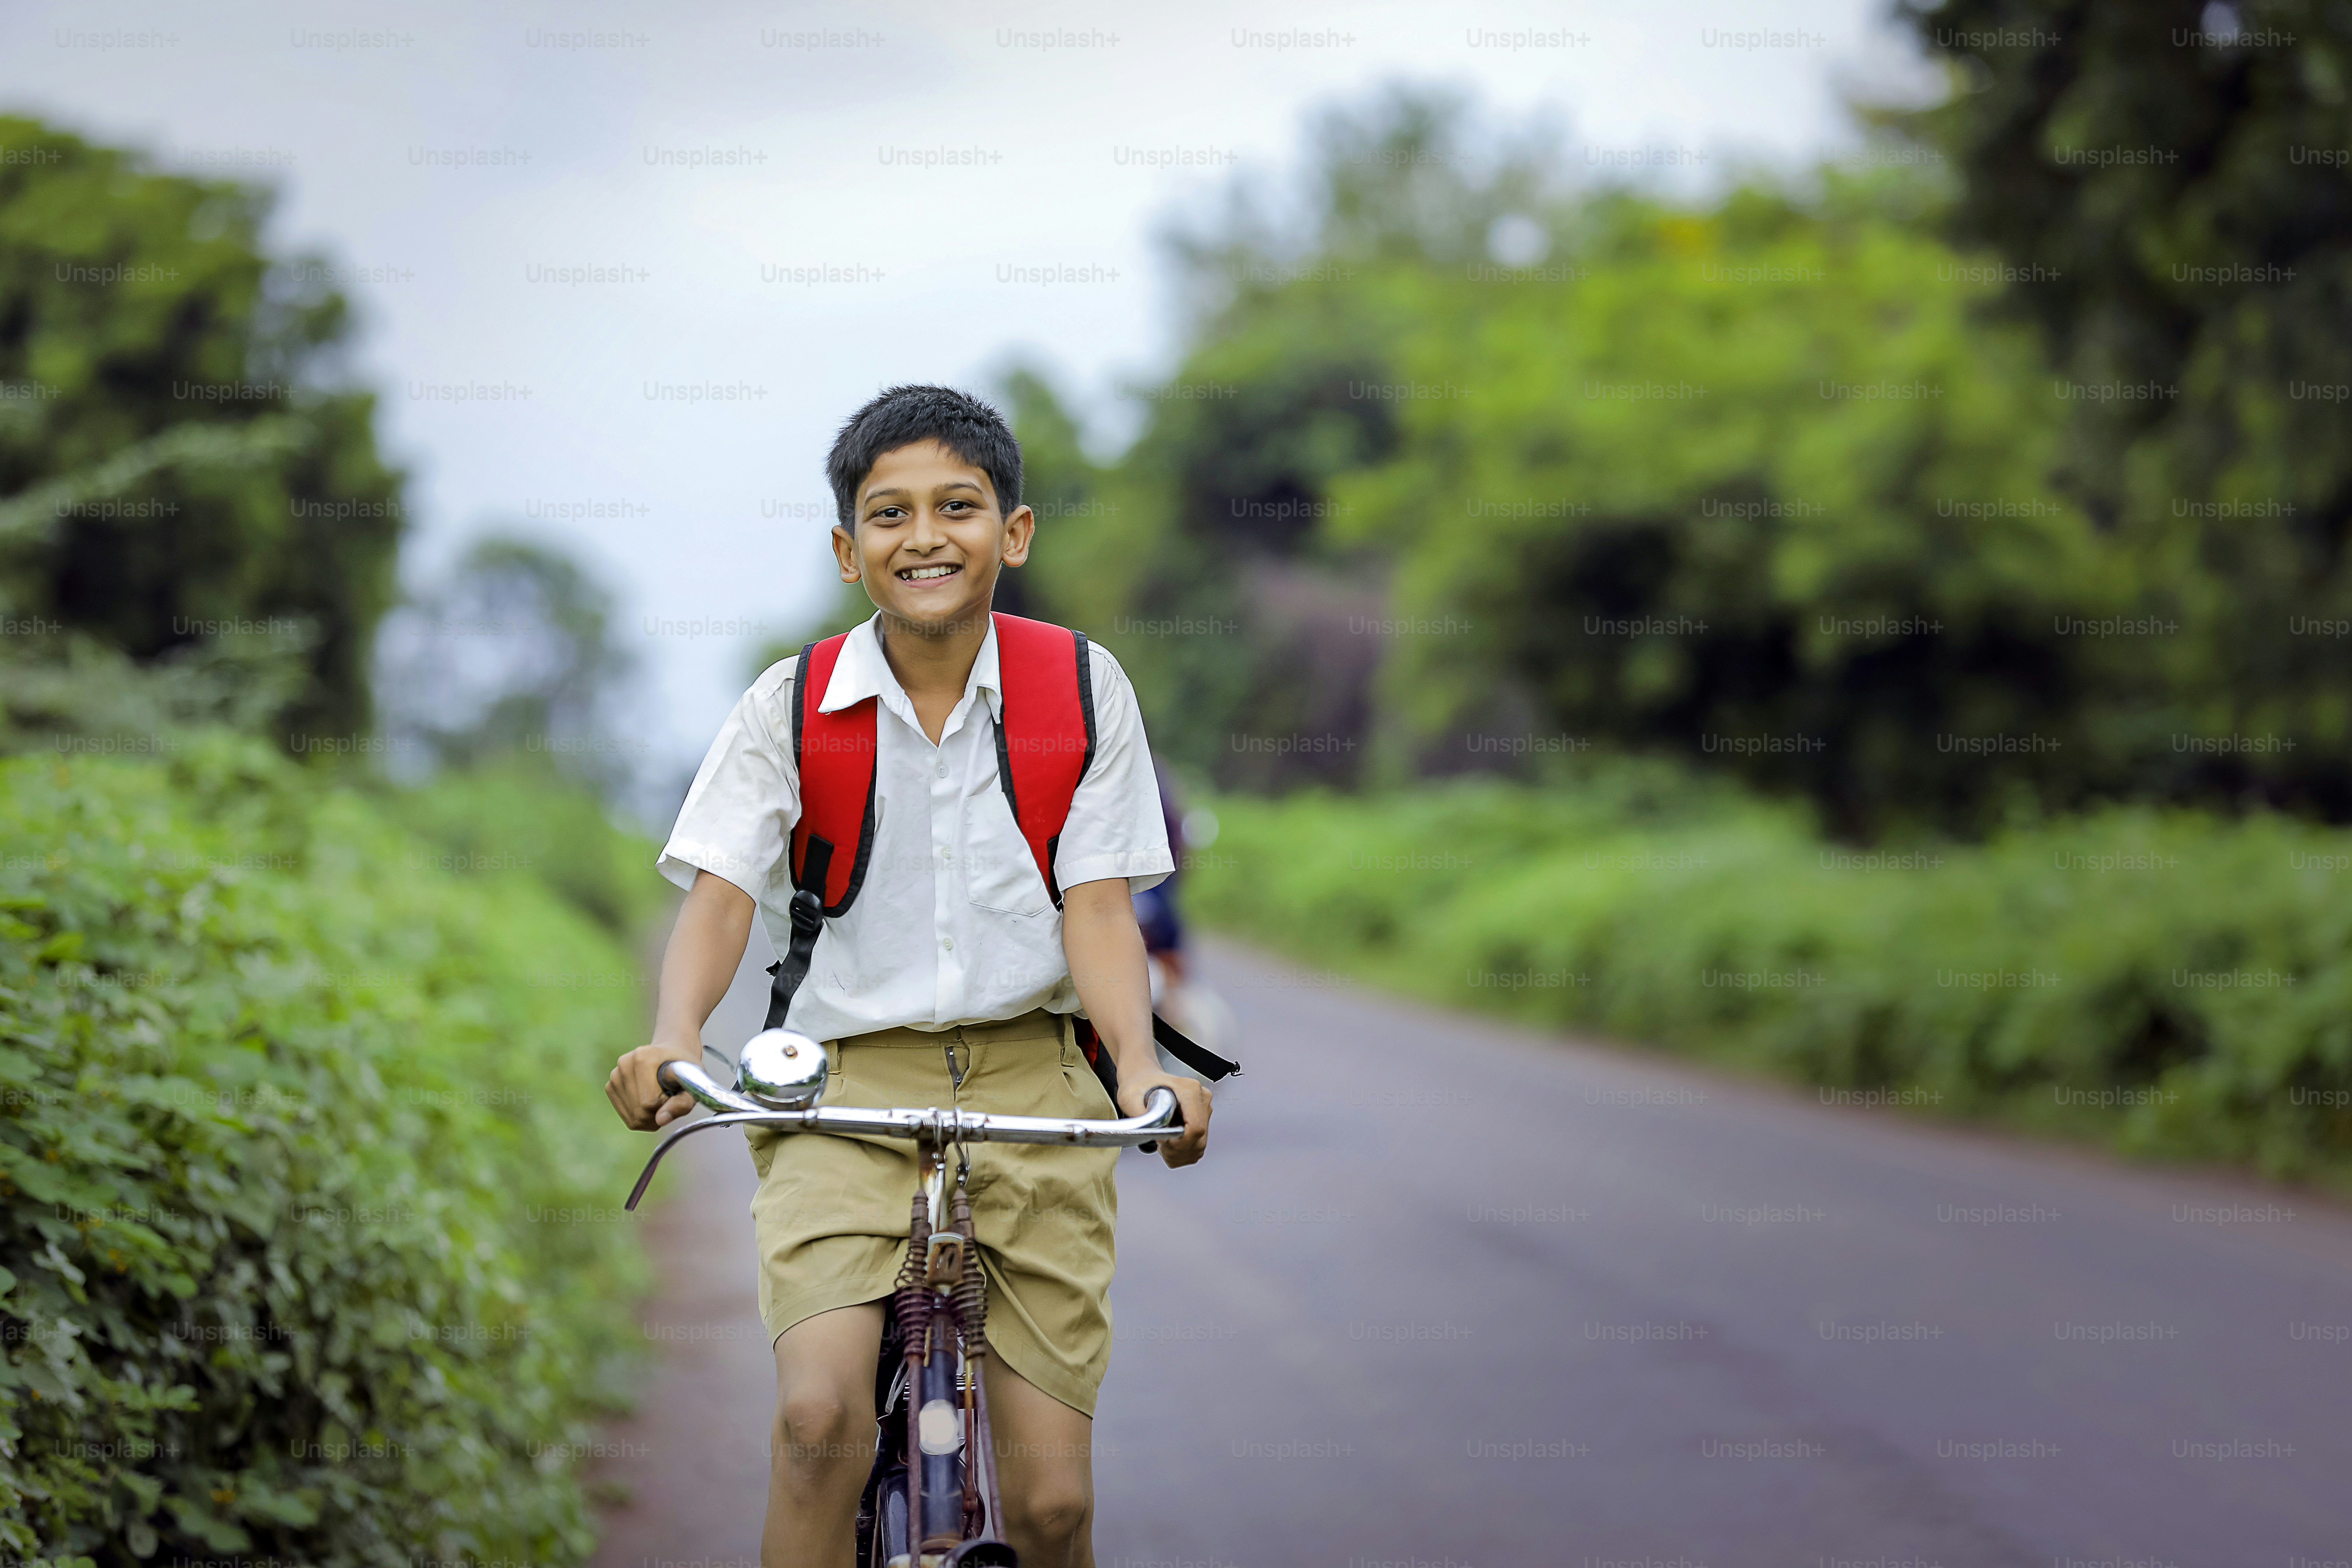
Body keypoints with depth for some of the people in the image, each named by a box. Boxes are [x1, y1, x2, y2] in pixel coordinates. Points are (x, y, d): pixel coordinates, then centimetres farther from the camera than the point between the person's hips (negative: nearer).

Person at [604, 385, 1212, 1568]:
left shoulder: (1081, 690, 2)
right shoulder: (789, 707, 1)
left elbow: (1098, 902, -2)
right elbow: (721, 891, -6)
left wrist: (1141, 1065, -20)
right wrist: (674, 1040, -26)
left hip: (1029, 1081, 1)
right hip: (846, 1086, 0)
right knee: (819, 1418, -25)